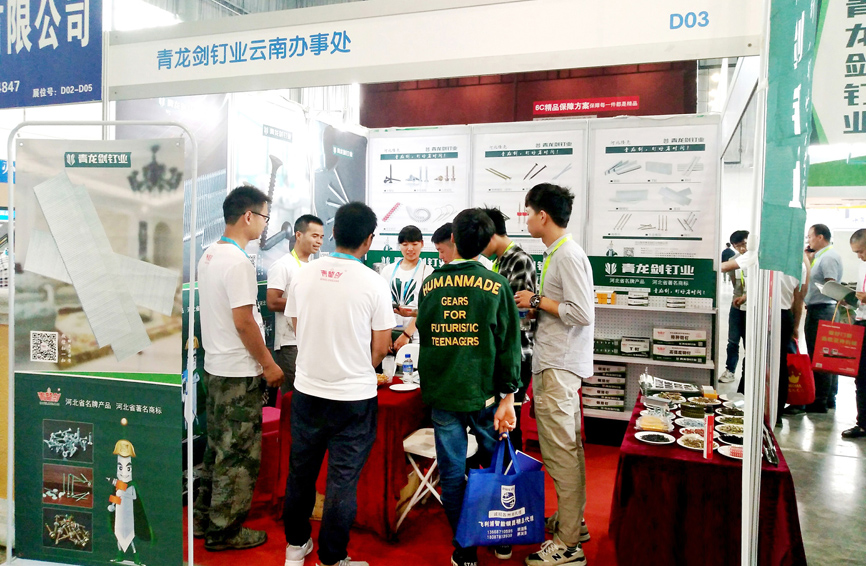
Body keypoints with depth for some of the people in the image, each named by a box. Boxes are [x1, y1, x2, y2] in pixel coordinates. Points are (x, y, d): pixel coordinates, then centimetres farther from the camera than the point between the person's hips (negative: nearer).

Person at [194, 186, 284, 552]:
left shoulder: (209, 254, 9)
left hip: (214, 366, 10)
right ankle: (225, 531, 15)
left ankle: (204, 519, 32)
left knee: (218, 447, 20)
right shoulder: (238, 262, -21)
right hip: (238, 373, -10)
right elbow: (243, 322, -23)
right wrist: (269, 365, -13)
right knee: (239, 453, 3)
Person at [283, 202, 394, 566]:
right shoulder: (373, 283, -14)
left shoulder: (304, 274, -3)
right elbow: (381, 347, -9)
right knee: (343, 478, 9)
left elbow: (296, 327, 8)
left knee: (301, 470, 19)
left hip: (307, 389, 4)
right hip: (354, 396, -4)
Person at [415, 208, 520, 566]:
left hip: (441, 394, 1)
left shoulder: (429, 285, -1)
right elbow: (509, 344, -8)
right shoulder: (496, 285, -9)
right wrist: (508, 396, -3)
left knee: (452, 474, 9)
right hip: (483, 392, -1)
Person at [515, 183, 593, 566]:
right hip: (556, 364, 11)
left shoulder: (568, 255, -17)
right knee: (568, 449, 19)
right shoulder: (556, 253, 14)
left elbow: (582, 313, -23)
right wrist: (536, 304, 7)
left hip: (558, 369, -11)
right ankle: (573, 521, 33)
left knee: (560, 453, -4)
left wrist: (537, 300, -14)